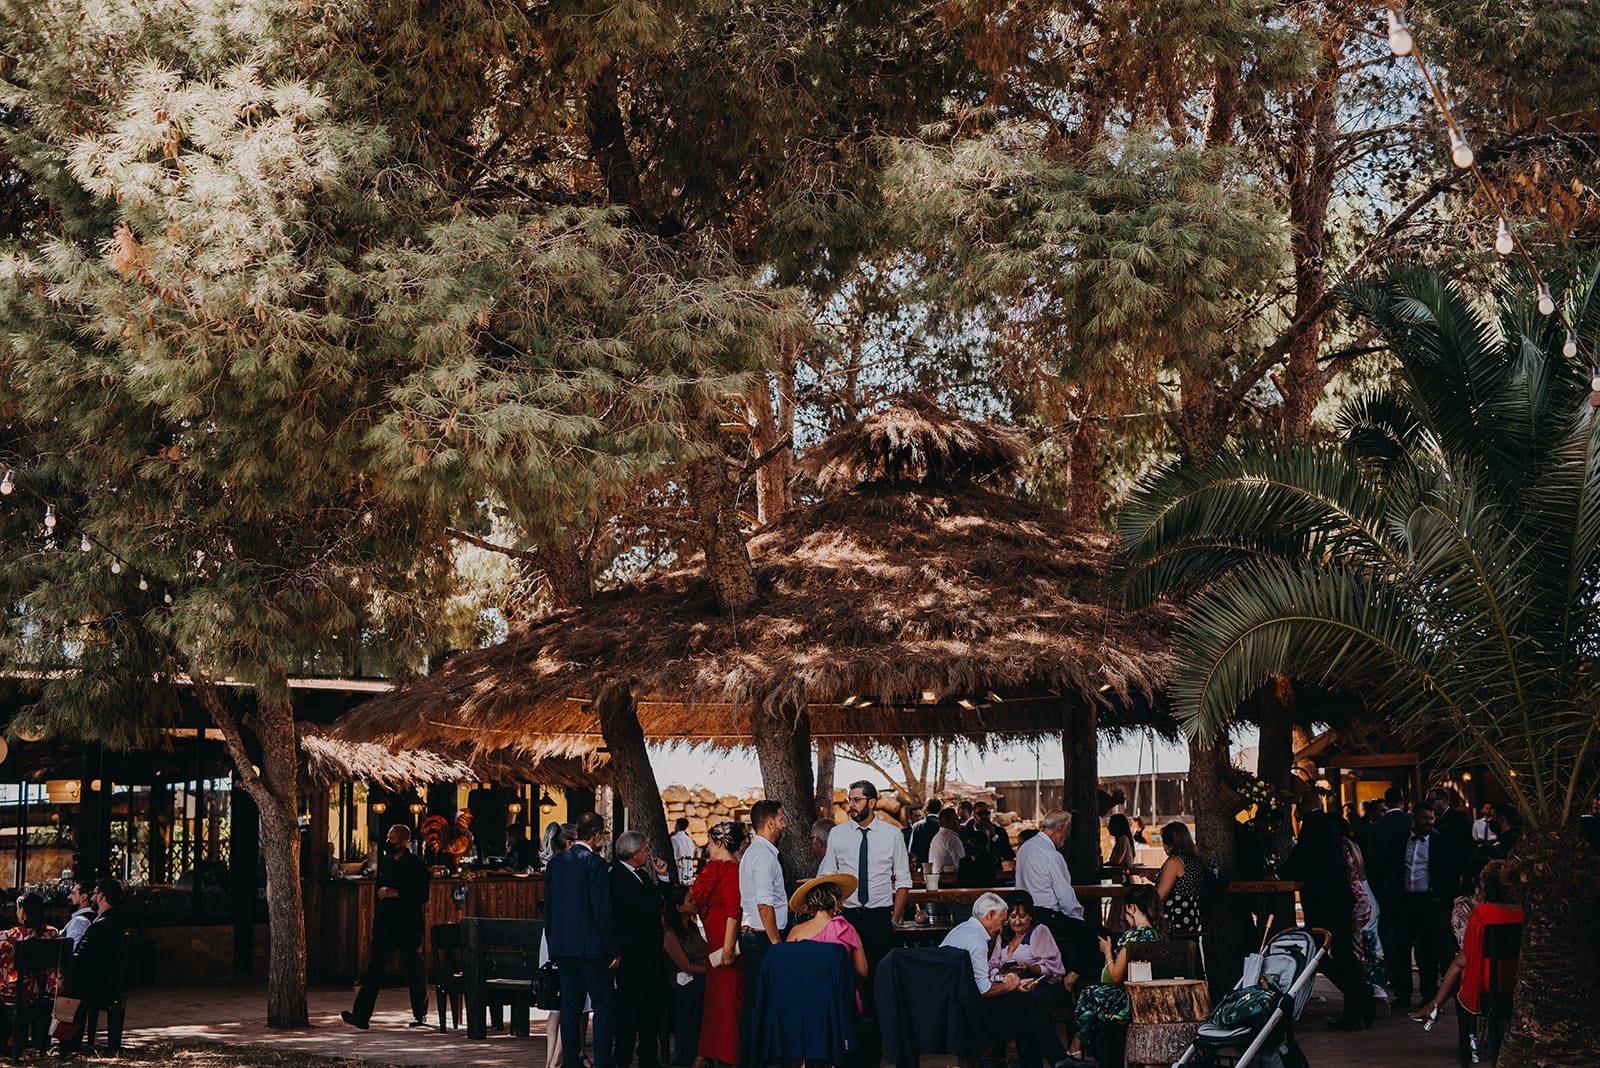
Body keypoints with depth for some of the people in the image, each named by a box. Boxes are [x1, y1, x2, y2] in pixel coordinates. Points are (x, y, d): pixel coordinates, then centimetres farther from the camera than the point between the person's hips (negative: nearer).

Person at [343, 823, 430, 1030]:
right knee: (374, 969, -4)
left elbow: (422, 895, -12)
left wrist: (396, 893, -18)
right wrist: (375, 922, 21)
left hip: (408, 926, -5)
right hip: (385, 925, 5)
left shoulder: (416, 865, -5)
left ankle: (420, 1015, 17)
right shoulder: (385, 864, 16)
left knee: (413, 970, 3)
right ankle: (361, 1015, -10)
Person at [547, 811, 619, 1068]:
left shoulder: (556, 861, 7)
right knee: (603, 1003, 1)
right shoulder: (595, 863, -12)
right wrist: (614, 950, -9)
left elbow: (548, 907, 12)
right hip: (590, 946, -6)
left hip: (562, 947, 6)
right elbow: (603, 910, -15)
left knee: (570, 1006, 10)